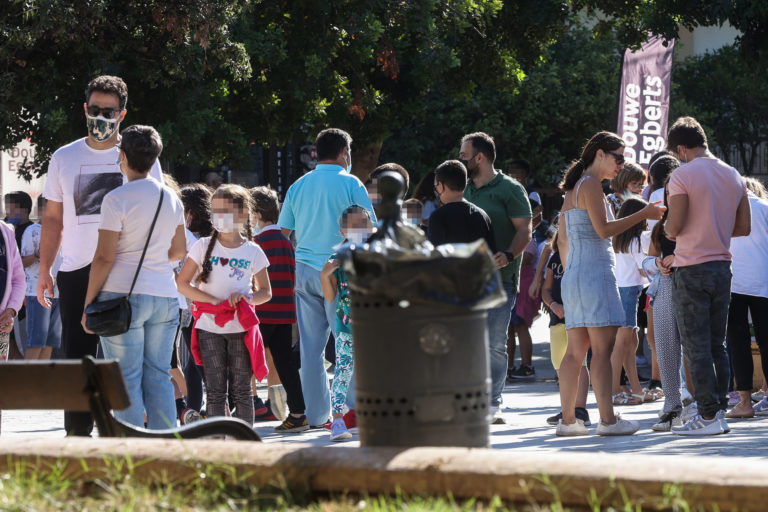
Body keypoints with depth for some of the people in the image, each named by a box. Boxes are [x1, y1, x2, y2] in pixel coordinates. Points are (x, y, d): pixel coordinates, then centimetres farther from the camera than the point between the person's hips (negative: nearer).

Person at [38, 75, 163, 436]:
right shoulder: (64, 158, 12)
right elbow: (53, 219, 15)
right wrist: (44, 270, 8)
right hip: (75, 271, 2)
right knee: (76, 353, 2)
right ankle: (78, 430, 7)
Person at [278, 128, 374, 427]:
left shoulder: (298, 186, 11)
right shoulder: (350, 184, -2)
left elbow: (283, 232, 14)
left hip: (304, 270, 5)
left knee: (310, 346, 6)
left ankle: (315, 414, 8)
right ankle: (352, 407, -4)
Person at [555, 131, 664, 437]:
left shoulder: (573, 189, 20)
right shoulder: (591, 185, -8)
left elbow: (562, 240, 22)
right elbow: (603, 229, -18)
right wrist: (643, 214, -14)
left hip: (573, 275, 10)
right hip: (594, 273, -10)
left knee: (576, 351, 8)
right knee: (602, 349, -10)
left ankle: (568, 420, 6)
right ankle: (608, 420, -13)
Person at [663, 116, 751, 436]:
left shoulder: (683, 175, -11)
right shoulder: (733, 176, 8)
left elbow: (674, 226, -16)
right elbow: (744, 227, 10)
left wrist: (666, 228, 6)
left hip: (692, 269, -6)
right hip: (722, 266, 6)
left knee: (696, 347, -3)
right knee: (717, 344, 12)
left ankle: (708, 416, -6)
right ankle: (720, 411, 11)